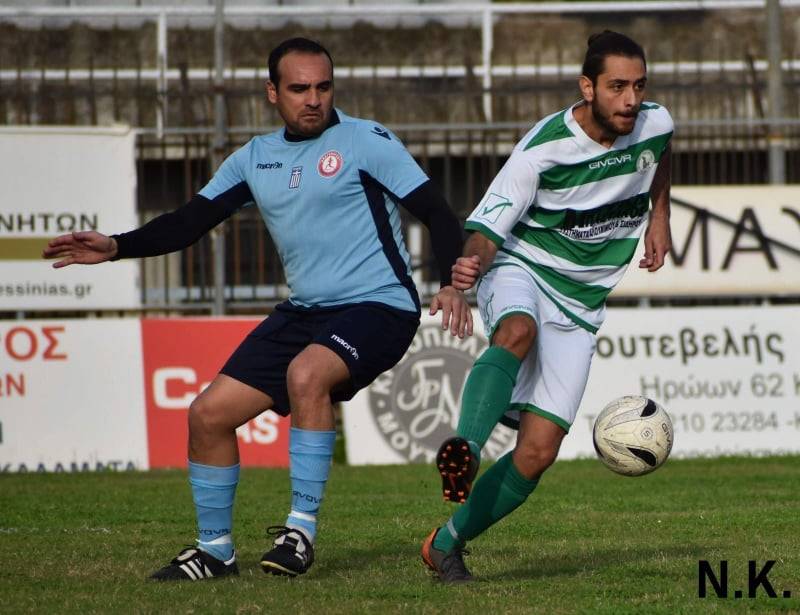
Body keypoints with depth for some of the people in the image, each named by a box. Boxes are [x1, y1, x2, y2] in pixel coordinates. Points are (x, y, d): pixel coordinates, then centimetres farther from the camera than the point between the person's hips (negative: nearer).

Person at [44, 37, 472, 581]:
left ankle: (302, 530, -26)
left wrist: (452, 283, -24)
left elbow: (436, 212, -9)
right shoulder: (256, 158, 11)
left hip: (378, 307, -7)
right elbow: (192, 220, 12)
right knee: (209, 412, 0)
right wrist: (116, 247, -2)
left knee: (306, 373, -35)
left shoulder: (364, 141, -7)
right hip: (304, 312, 7)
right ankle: (216, 551, 17)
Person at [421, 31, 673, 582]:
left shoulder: (654, 124, -6)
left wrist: (659, 216, 18)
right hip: (521, 268, -4)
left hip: (581, 300, 4)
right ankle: (464, 449, -58)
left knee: (539, 451, -7)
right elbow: (488, 228, -21)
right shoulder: (544, 148, -20)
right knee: (517, 334, -43)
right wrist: (470, 265, -42)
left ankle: (447, 545, 5)